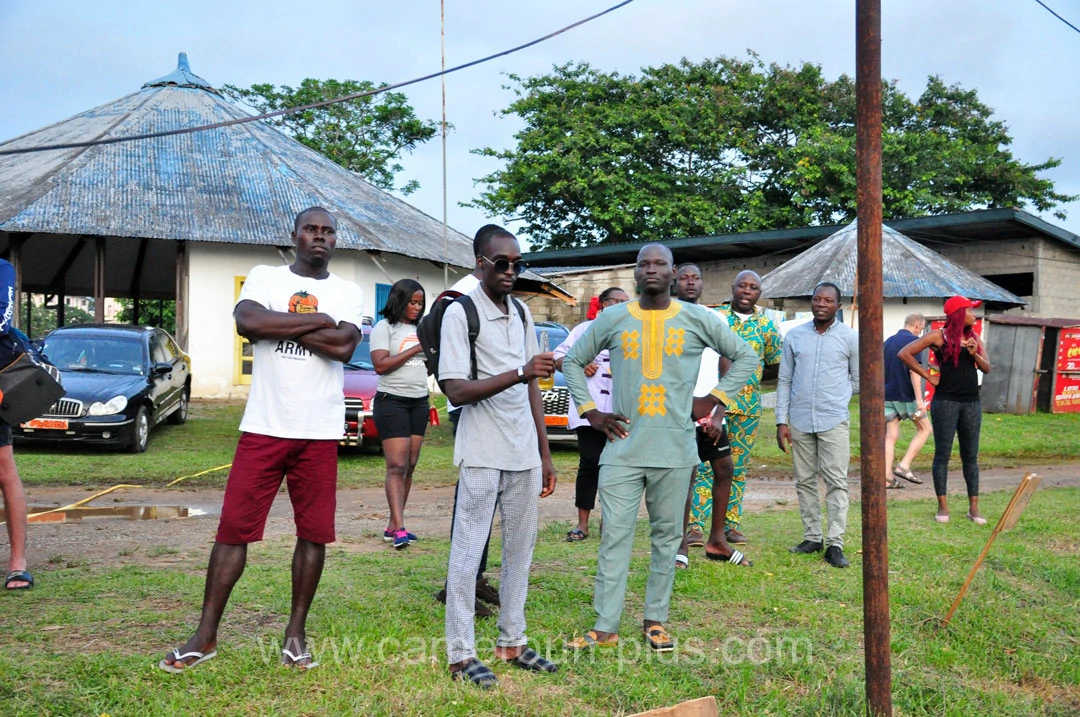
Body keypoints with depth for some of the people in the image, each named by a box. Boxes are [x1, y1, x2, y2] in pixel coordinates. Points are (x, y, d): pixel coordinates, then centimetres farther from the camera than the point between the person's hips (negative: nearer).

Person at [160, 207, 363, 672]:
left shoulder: (348, 293, 8)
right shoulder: (264, 277, 7)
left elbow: (344, 346, -12)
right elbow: (247, 322, -15)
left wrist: (277, 325, -9)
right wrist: (317, 321, -11)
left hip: (320, 434, 1)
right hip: (263, 427, -1)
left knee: (314, 534, 4)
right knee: (234, 528, 0)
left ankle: (295, 634, 18)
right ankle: (206, 636, 12)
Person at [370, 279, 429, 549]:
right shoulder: (384, 328, -4)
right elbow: (380, 365, -15)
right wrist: (415, 349, -14)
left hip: (419, 402, 7)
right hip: (392, 401, -7)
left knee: (410, 467, 4)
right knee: (397, 466, -12)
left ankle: (392, 526, 9)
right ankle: (399, 530, -15)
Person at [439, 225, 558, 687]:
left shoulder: (522, 313, 12)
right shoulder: (460, 313, -9)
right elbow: (456, 390, -17)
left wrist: (545, 454, 12)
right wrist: (519, 373, -28)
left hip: (524, 454, 7)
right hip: (482, 455, -6)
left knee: (521, 550, 11)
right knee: (467, 552, 0)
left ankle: (512, 642, 22)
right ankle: (461, 653, 8)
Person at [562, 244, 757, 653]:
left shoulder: (699, 320, 4)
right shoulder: (612, 319, 5)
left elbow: (745, 357, 13)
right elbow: (573, 362, 15)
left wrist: (712, 399, 4)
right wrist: (589, 411, 5)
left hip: (675, 449, 0)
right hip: (623, 447, 0)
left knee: (667, 536, 8)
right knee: (615, 535, -1)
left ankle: (655, 621, 20)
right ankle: (605, 627, 5)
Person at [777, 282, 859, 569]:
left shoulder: (849, 338, 1)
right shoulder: (794, 336, 7)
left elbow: (859, 382, 10)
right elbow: (784, 380, 8)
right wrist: (781, 421, 3)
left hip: (833, 421, -2)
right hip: (799, 421, 3)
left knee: (836, 483, -4)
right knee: (805, 481, 8)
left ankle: (835, 544, -2)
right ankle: (812, 537, 18)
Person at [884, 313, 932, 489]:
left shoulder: (888, 341, 14)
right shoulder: (913, 341, -8)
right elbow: (914, 371, -16)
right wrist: (919, 399, -17)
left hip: (887, 394, 6)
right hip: (906, 395, -6)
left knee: (891, 436, 6)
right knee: (924, 429, 10)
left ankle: (887, 478, 0)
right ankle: (904, 465, 0)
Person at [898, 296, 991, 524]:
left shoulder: (974, 338, 12)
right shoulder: (939, 336, -4)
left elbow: (987, 368, 8)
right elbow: (904, 354, -8)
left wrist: (975, 354, -11)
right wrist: (928, 376, -7)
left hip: (971, 402, 5)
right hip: (946, 401, -5)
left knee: (971, 456, 7)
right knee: (942, 454, 1)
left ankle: (974, 507, 12)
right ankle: (942, 506, 8)